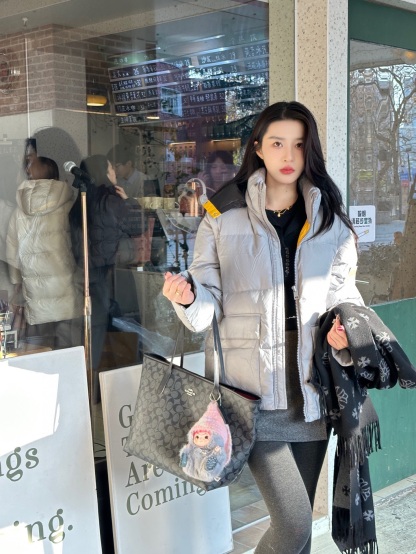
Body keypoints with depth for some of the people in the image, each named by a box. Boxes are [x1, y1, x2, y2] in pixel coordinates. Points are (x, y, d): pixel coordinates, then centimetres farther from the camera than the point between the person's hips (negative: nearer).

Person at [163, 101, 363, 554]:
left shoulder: (331, 222, 7)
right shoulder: (222, 218, -2)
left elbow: (342, 294, 9)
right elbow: (208, 306, -2)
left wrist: (345, 330, -13)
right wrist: (188, 298, -24)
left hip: (311, 389, 4)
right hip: (252, 392, -3)